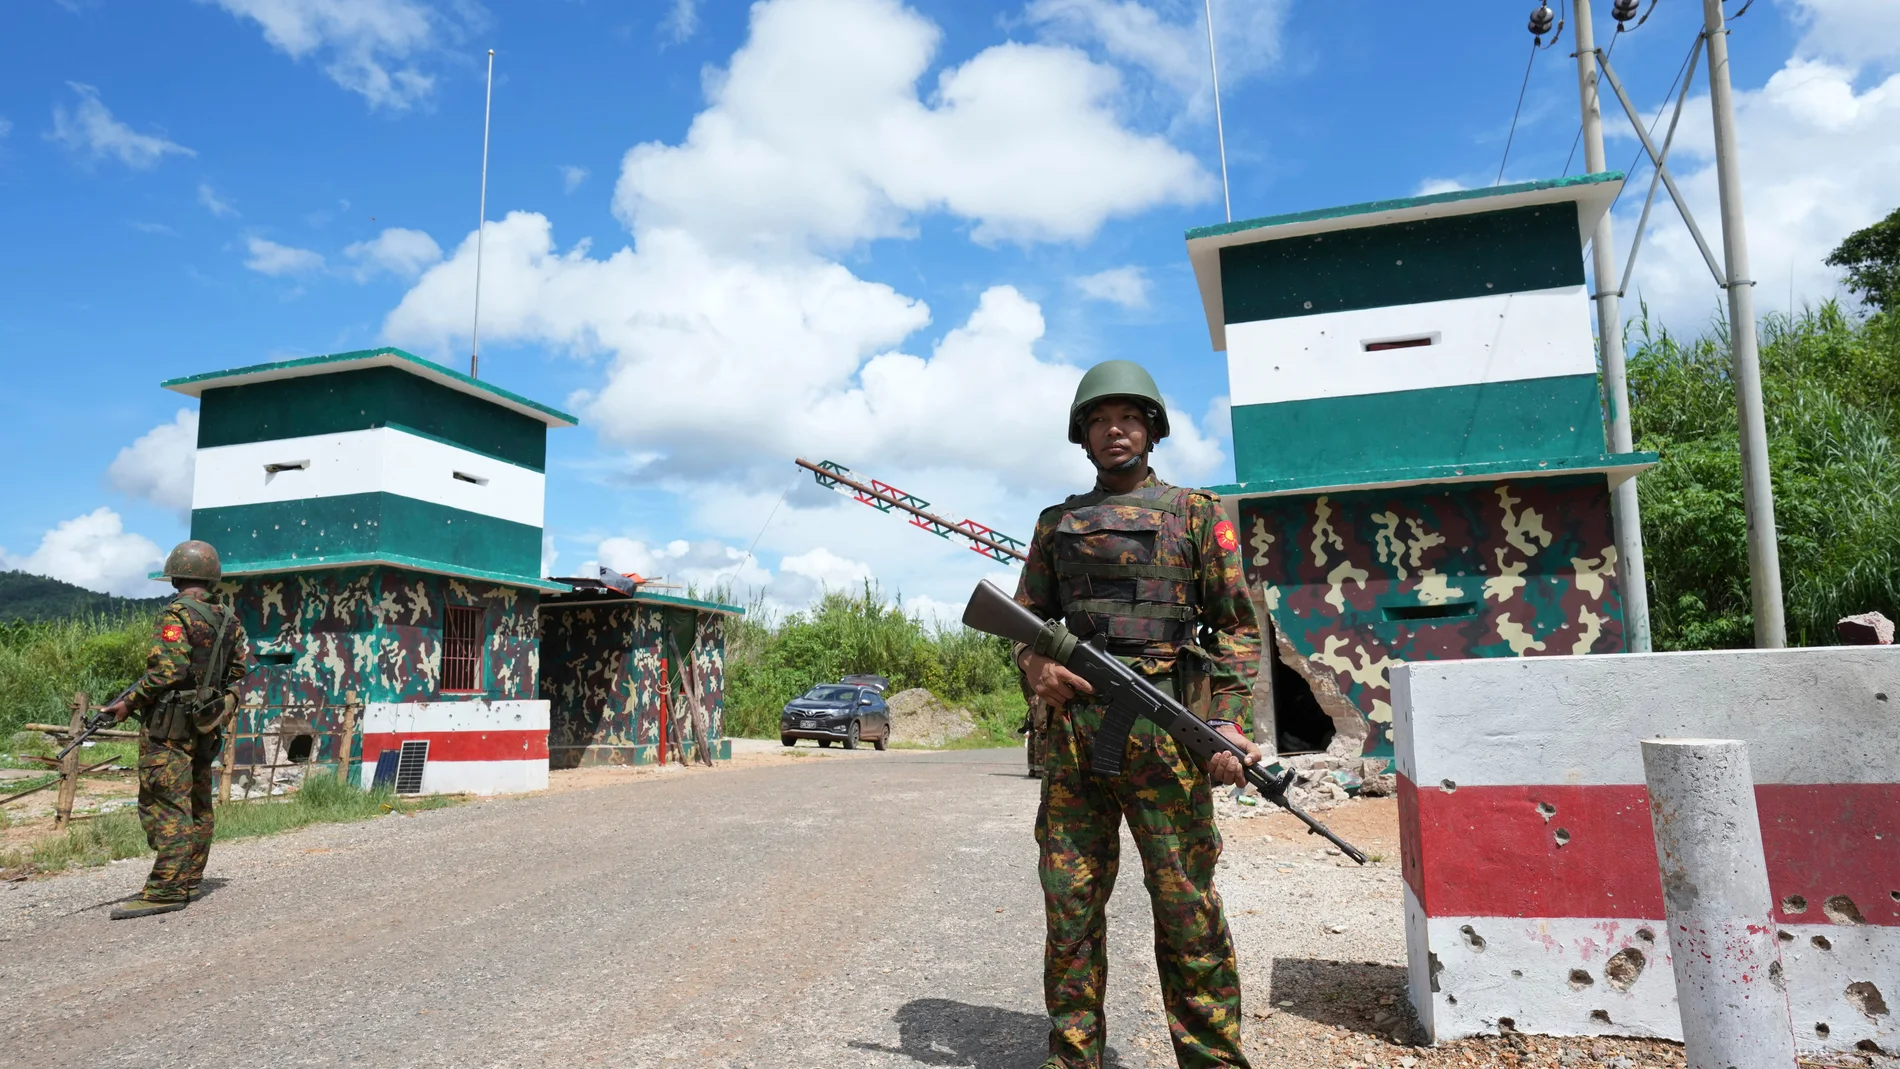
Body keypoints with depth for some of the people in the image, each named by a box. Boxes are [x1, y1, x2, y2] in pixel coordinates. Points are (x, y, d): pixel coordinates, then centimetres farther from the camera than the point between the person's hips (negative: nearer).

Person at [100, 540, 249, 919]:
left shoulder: (177, 614, -13)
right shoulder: (228, 619, 10)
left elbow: (166, 670, -21)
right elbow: (240, 667, 14)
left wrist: (129, 702, -12)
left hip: (169, 724, -8)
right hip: (206, 724, 8)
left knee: (164, 804, -8)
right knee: (198, 804, 12)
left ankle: (165, 890, -9)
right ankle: (190, 882, 20)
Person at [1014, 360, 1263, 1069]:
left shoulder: (1195, 513, 8)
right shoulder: (1056, 524, 17)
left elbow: (1238, 626, 4)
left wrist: (1230, 723, -9)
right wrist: (1036, 667, -4)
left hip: (1165, 732, -3)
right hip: (1072, 731, 3)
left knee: (1186, 906, 0)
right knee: (1069, 903, 6)